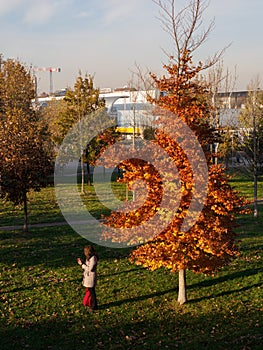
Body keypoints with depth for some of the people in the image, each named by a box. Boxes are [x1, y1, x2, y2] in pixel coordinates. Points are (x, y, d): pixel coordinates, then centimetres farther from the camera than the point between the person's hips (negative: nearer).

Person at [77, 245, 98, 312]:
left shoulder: (93, 258, -23)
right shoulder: (89, 257, 7)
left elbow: (90, 269, -24)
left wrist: (82, 264, -20)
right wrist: (82, 262, 1)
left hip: (91, 278, -9)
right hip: (88, 278, 9)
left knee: (91, 292, 2)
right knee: (89, 291, 18)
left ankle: (94, 306, 14)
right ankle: (90, 304, 31)